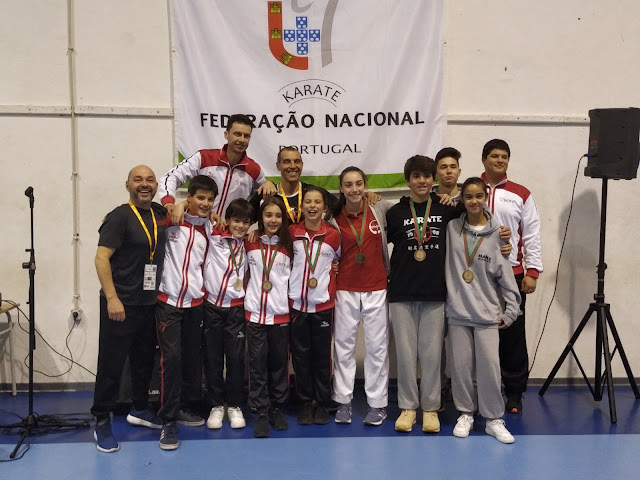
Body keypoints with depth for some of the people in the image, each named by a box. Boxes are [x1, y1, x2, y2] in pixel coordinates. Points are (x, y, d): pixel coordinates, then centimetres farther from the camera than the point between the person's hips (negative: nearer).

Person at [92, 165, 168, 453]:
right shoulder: (120, 216, -10)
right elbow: (101, 259, -15)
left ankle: (140, 409, 34)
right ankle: (102, 423, 12)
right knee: (111, 364, 0)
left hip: (149, 303, 7)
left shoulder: (160, 213, 8)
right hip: (121, 304, -6)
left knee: (145, 360, 18)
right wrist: (112, 298, -22)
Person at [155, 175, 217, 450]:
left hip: (195, 303, 5)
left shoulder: (210, 229, 8)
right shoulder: (171, 220, -5)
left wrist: (202, 287, 13)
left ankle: (186, 408, 28)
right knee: (172, 357, -11)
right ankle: (169, 421, -4)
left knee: (192, 358, 11)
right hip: (168, 301, -5)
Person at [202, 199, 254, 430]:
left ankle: (235, 406, 17)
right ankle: (216, 405, 18)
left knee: (236, 357, 3)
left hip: (236, 308, 1)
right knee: (212, 357, 6)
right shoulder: (215, 236, -2)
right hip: (211, 305, -1)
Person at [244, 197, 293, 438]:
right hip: (255, 313, 0)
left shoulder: (288, 246, 2)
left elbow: (293, 276, 10)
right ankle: (261, 413, 11)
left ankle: (277, 408, 23)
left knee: (279, 363, 9)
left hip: (280, 314, 0)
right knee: (258, 364, 2)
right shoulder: (249, 243, 1)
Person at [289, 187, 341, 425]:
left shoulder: (333, 235, -2)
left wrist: (329, 272, 1)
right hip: (296, 303, 1)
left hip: (323, 304, -1)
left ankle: (322, 404, 19)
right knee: (301, 356, 7)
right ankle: (305, 403, 19)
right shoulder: (292, 232, 1)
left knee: (322, 356, 6)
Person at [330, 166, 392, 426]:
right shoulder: (334, 218, -1)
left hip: (376, 289, -1)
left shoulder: (379, 209, -4)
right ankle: (343, 402, 20)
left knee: (377, 346, 6)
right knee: (344, 345, 8)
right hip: (346, 289, 1)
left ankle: (377, 404, 18)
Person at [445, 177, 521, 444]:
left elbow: (506, 275, 0)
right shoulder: (452, 228, 1)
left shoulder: (497, 233, -1)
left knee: (489, 366, -2)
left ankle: (494, 419, 13)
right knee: (461, 366, 6)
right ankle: (465, 413, 23)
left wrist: (511, 311, 0)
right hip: (457, 311, 1)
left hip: (487, 312, -1)